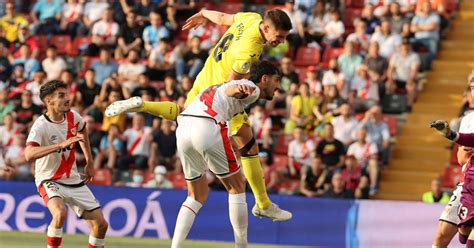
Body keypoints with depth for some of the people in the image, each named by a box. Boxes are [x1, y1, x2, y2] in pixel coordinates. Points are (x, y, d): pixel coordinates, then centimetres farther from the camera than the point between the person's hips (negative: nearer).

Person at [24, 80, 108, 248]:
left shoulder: (73, 117, -3)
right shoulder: (41, 126, -22)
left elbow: (82, 132, 23)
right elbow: (29, 155, -41)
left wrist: (89, 163, 23)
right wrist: (61, 144, -47)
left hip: (73, 180, 6)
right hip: (49, 180, -6)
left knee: (101, 224, 1)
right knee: (60, 212, -36)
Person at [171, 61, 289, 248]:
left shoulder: (243, 86, 32)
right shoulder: (252, 87, 7)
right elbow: (230, 90, -15)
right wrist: (239, 90, -37)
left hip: (182, 127, 8)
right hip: (207, 127, -8)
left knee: (197, 196, 18)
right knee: (237, 186, 8)